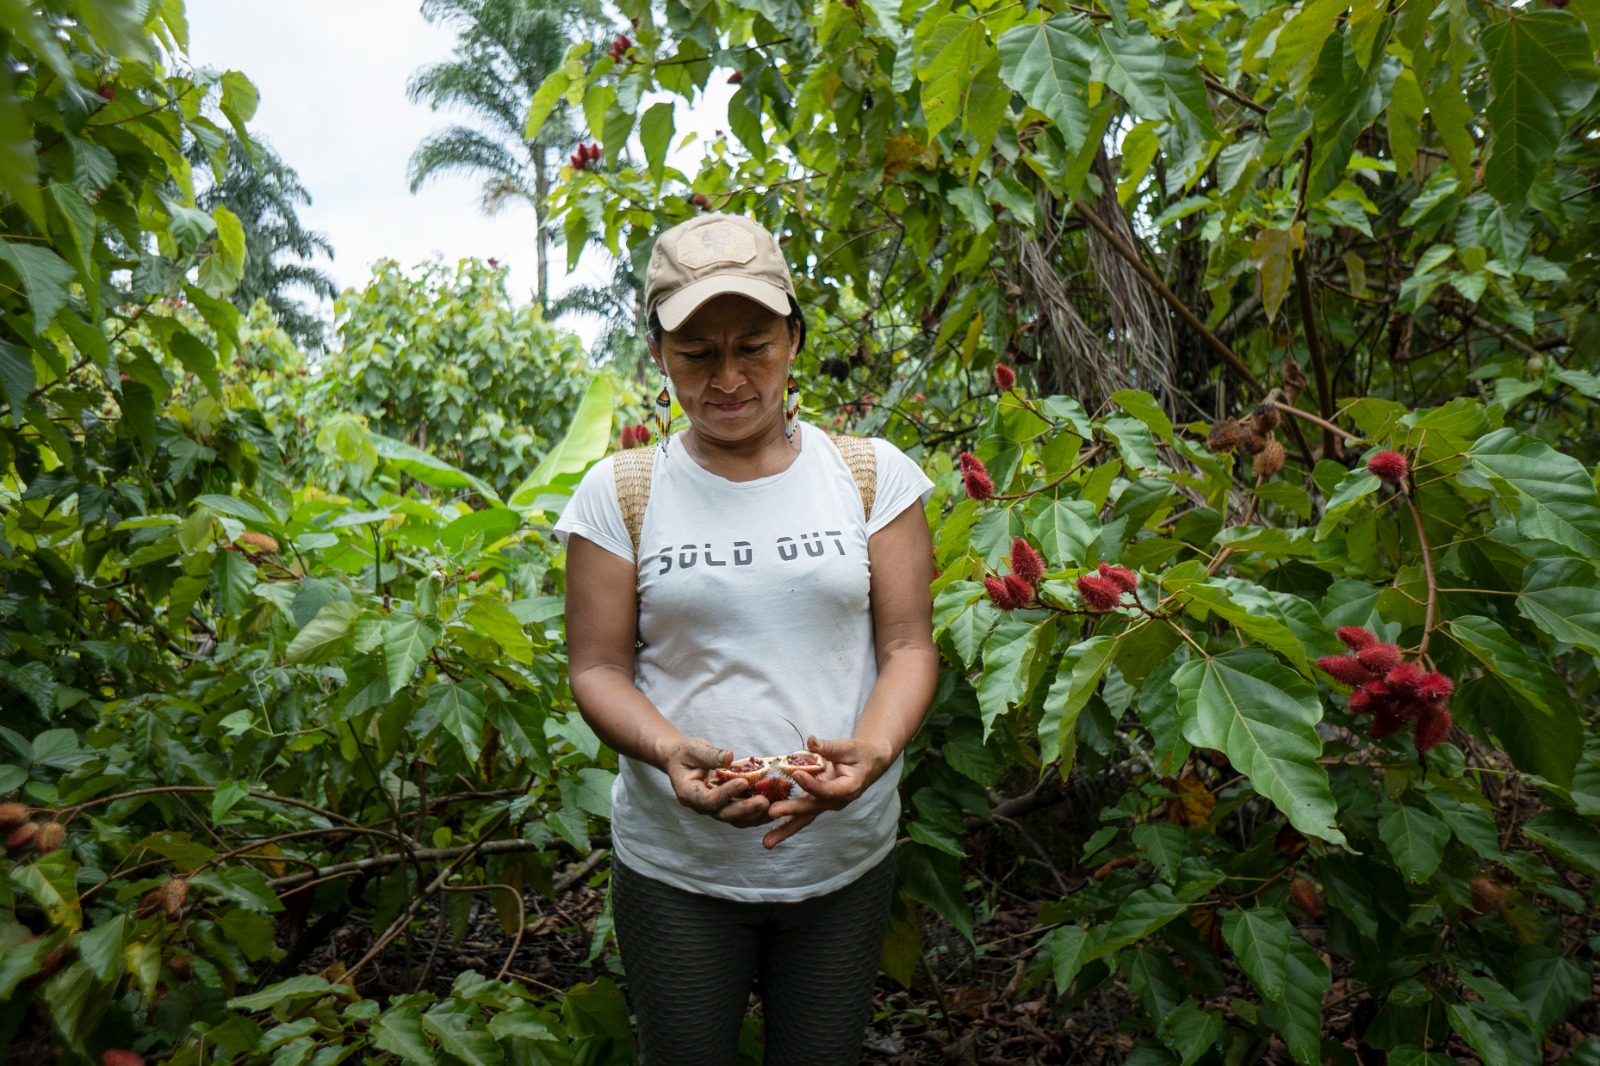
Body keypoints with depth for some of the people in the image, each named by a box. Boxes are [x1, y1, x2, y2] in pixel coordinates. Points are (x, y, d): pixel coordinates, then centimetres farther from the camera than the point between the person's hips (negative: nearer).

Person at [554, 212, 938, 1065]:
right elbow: (597, 668, -4)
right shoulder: (618, 492, -4)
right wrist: (670, 752, -23)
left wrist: (873, 749, -23)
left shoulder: (874, 474, -3)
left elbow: (908, 645, -3)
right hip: (676, 867, -1)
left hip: (844, 856, 1)